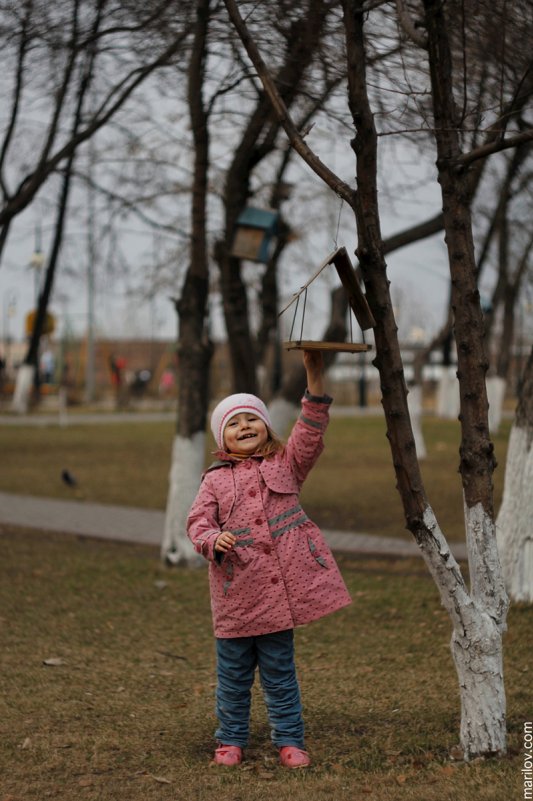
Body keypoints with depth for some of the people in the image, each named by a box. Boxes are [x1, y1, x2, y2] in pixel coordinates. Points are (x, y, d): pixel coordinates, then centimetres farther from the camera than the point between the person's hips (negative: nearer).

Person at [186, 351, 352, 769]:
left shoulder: (285, 465, 6)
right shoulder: (215, 480, 4)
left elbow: (311, 431, -6)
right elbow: (198, 521, 0)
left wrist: (315, 377, -17)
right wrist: (213, 539, -24)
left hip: (280, 588, 0)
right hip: (236, 592, 0)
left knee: (280, 674, 8)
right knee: (234, 676, 10)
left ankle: (290, 741, 17)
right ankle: (231, 740, 23)